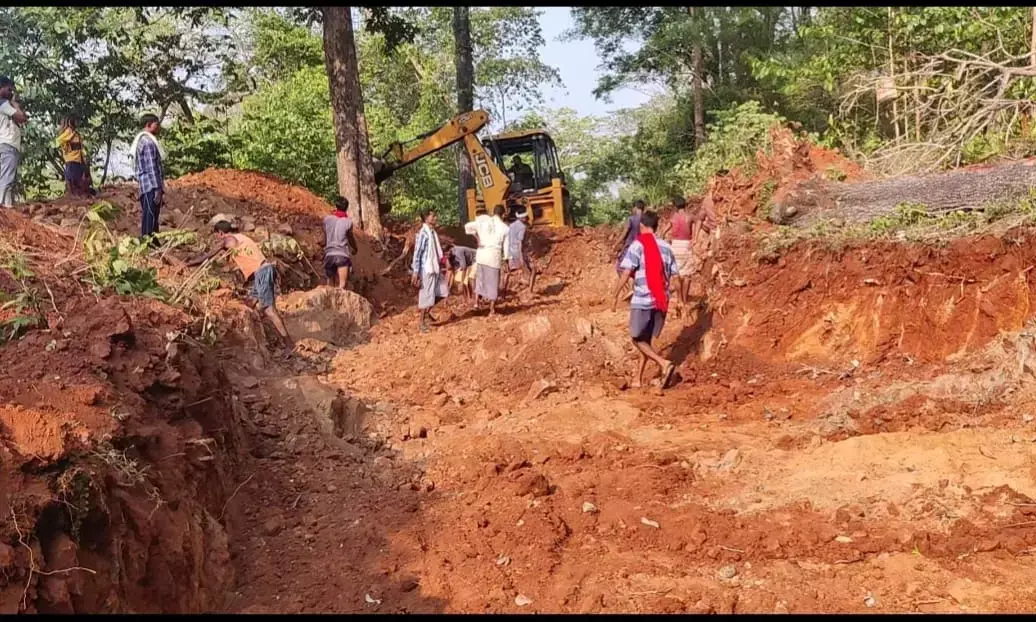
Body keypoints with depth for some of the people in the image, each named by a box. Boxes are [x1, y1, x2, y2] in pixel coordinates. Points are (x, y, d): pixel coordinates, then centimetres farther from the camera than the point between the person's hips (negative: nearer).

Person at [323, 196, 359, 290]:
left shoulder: (327, 219, 6)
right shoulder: (348, 221, 0)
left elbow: (325, 238, 14)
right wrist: (355, 249, 32)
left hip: (329, 254, 3)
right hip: (343, 255, -3)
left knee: (330, 283, 16)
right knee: (343, 284, -13)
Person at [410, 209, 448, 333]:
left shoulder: (433, 232, 10)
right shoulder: (423, 233, -16)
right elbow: (417, 253, -18)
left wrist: (440, 262, 19)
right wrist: (415, 272, -20)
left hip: (435, 268, 9)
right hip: (426, 269, -9)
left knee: (442, 292, 12)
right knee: (426, 295, -1)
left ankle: (427, 312, 29)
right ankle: (422, 323, 10)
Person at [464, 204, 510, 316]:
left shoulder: (484, 222, 1)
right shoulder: (504, 228, -3)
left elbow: (467, 226, -9)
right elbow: (506, 247, -1)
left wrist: (477, 238, 0)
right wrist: (507, 258, 15)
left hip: (481, 254, 2)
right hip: (494, 257, -2)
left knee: (480, 278, 20)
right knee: (493, 282, 7)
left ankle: (476, 302, 12)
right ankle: (492, 310, 11)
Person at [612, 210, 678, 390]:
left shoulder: (637, 246, -9)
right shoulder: (665, 247, 5)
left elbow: (626, 273, -14)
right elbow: (671, 274, 8)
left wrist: (616, 296, -6)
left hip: (642, 300, -5)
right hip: (661, 301, 5)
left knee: (638, 339, 6)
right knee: (646, 339, 15)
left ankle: (664, 364, -13)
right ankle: (638, 379, 18)